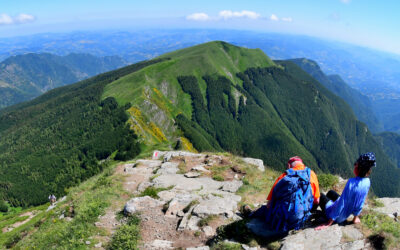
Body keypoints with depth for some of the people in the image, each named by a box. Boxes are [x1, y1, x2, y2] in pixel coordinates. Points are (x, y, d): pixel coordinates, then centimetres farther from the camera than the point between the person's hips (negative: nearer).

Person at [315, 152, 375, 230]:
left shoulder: (352, 182, -34)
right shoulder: (367, 182, -12)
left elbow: (341, 204, -29)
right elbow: (360, 204, 0)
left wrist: (329, 223, -21)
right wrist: (356, 217, 15)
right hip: (347, 215, 7)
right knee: (330, 192, 27)